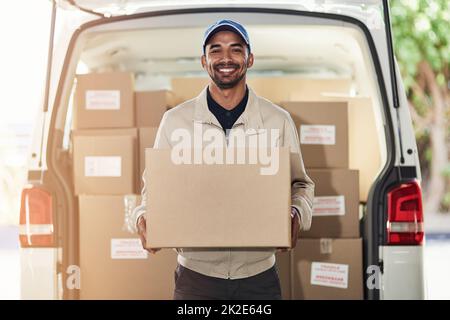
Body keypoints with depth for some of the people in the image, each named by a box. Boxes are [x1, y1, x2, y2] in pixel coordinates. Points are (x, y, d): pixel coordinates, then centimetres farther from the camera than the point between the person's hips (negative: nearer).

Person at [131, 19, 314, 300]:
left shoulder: (278, 120, 3)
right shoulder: (175, 120, 2)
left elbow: (301, 184, 11)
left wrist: (297, 215, -11)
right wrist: (143, 217, -13)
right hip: (196, 275, 0)